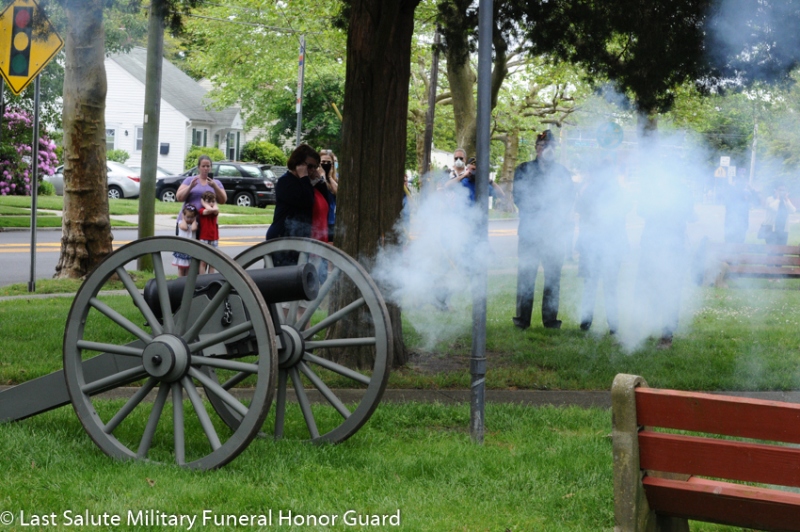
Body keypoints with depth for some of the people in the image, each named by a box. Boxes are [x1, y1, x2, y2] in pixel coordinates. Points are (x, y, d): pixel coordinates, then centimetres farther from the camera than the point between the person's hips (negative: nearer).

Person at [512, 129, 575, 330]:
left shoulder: (562, 172, 14)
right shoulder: (524, 170, 9)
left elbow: (569, 200, 10)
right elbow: (519, 198, 0)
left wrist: (556, 218, -7)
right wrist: (541, 215, -11)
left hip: (556, 231, 2)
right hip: (530, 230, -2)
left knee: (553, 277, 1)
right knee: (526, 275, -3)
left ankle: (550, 318, 8)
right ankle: (522, 319, 2)